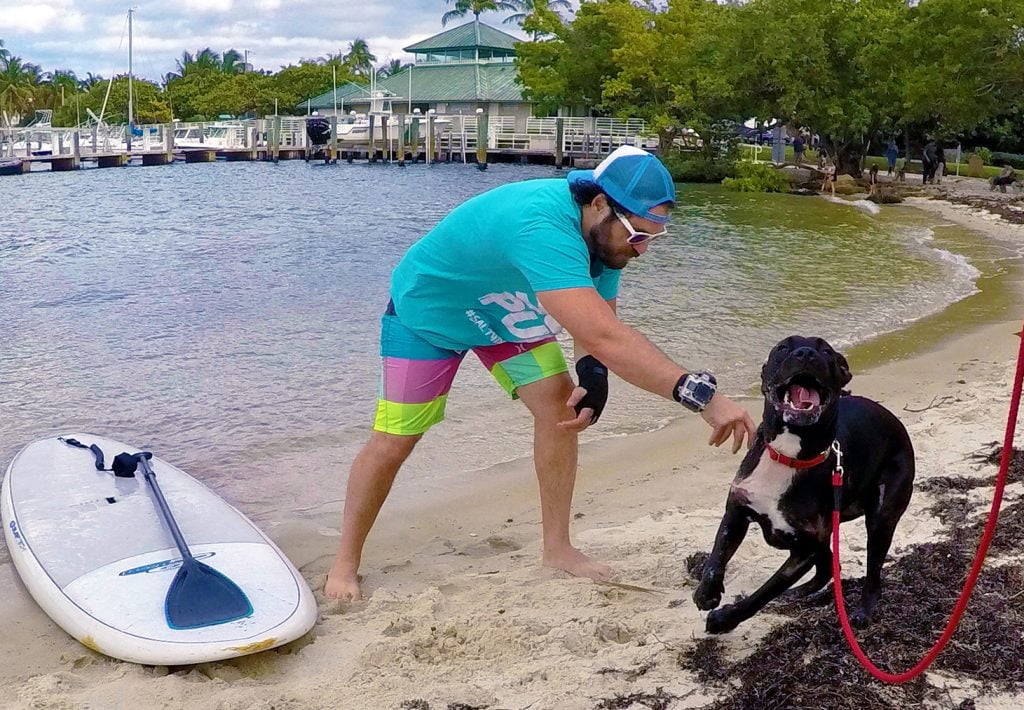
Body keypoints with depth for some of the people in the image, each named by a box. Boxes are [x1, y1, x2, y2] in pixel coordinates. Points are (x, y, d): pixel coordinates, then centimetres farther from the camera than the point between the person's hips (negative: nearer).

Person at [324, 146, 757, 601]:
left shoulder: (604, 232, -18)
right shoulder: (543, 228, -46)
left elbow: (597, 322, -9)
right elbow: (602, 336, -55)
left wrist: (593, 376, -30)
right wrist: (700, 393, -58)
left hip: (505, 309, 7)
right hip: (428, 309, -7)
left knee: (560, 406, -6)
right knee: (393, 441, -4)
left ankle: (557, 548, 7)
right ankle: (345, 563, 16)